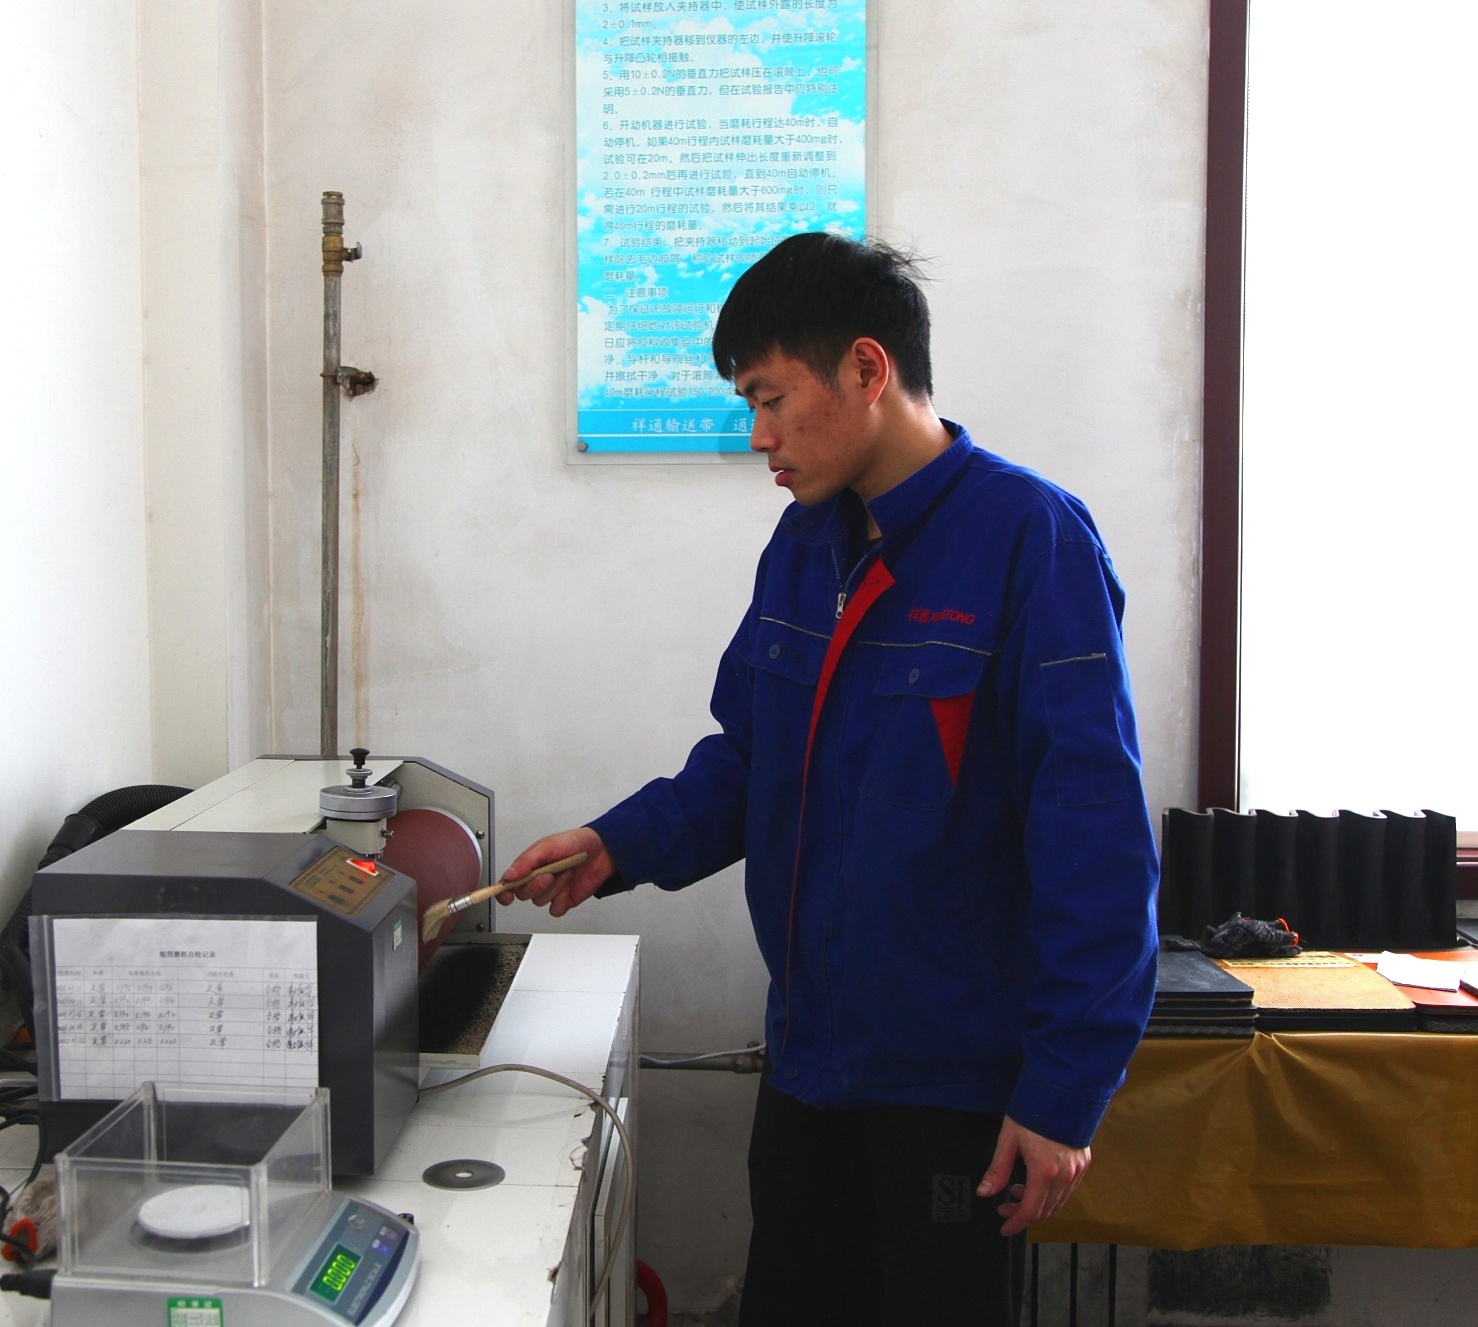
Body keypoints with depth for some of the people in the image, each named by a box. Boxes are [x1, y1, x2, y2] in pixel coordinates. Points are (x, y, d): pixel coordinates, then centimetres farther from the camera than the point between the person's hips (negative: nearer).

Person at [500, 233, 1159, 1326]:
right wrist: (621, 846, -2)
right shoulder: (805, 543, 6)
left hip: (958, 1081, -7)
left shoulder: (1028, 537, -18)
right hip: (808, 1060, 7)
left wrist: (1065, 1091, -20)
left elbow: (1099, 833, -20)